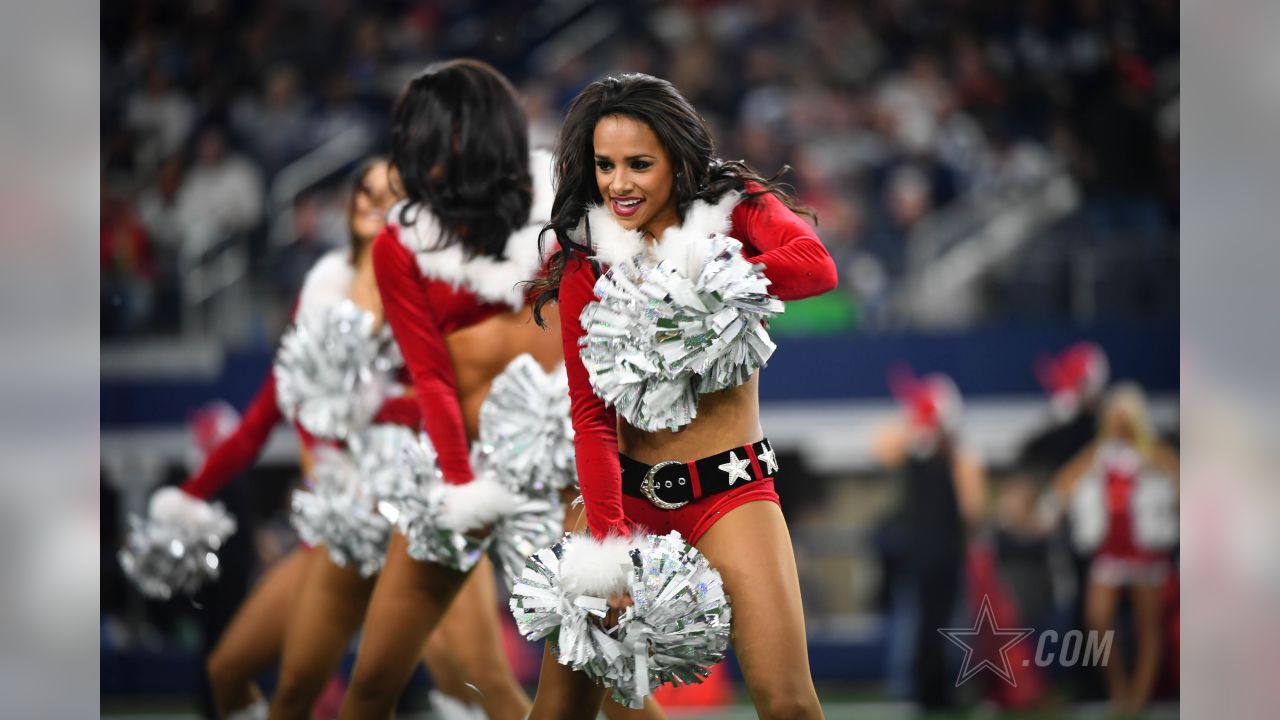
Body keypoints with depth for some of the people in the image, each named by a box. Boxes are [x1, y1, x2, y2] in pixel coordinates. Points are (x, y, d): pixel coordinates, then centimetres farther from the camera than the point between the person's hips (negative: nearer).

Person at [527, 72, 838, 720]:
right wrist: (611, 540, -18)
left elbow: (815, 267, -25)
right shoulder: (587, 258, -1)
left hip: (730, 488, -1)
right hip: (625, 488, 2)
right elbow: (589, 413, -6)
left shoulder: (735, 208, -3)